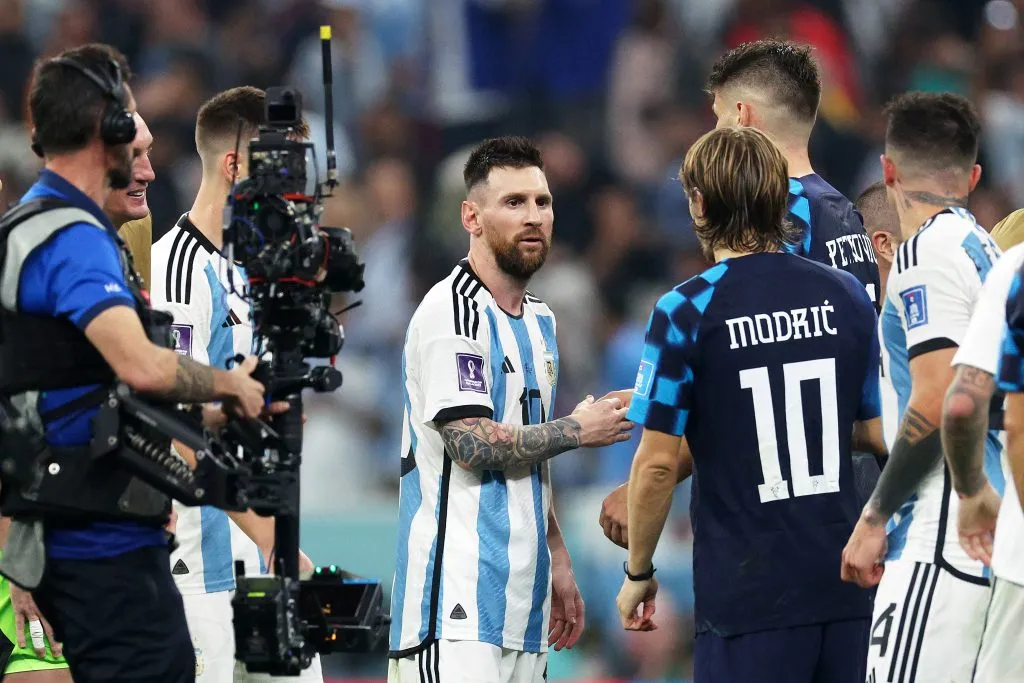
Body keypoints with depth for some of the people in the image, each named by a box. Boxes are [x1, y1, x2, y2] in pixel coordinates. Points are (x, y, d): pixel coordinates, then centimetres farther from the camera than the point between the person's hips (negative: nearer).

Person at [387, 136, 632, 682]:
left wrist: (558, 565, 22)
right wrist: (578, 430, -5)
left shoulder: (539, 319, 20)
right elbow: (473, 445, -17)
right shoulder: (452, 310, -9)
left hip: (524, 598, 9)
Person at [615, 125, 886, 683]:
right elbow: (881, 436, 10)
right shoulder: (848, 296, 4)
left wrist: (637, 573, 2)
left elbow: (659, 462, -10)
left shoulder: (685, 312, -9)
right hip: (845, 579, 5)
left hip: (747, 590, -4)